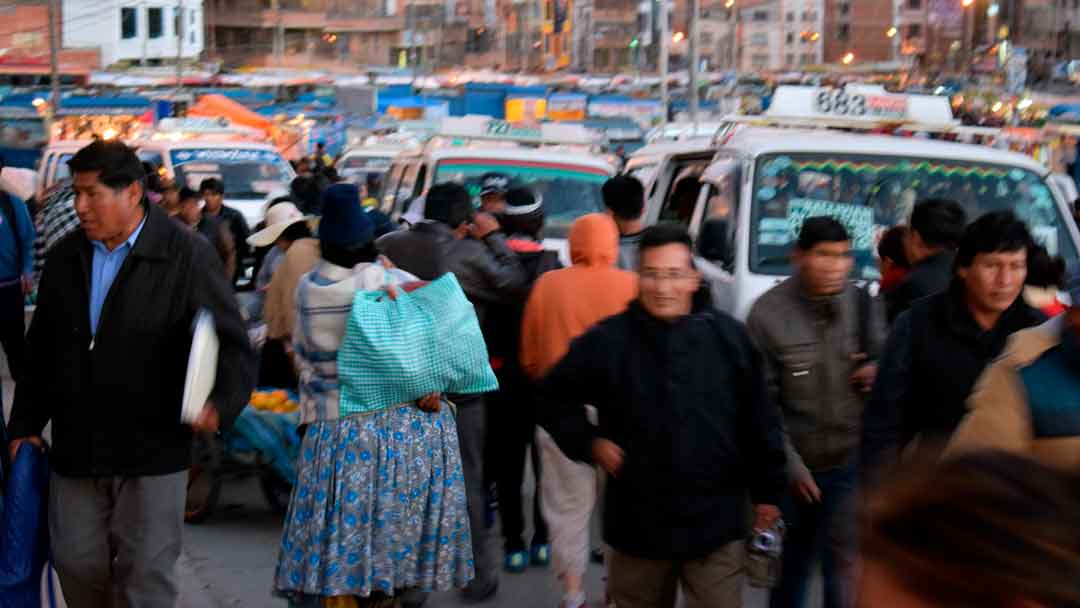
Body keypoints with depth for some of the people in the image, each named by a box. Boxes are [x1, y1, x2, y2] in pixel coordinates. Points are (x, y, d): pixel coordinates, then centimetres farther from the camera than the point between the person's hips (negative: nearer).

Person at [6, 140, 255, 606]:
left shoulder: (187, 256, -9)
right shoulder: (64, 258, 8)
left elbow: (232, 345, -10)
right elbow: (40, 350, 17)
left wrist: (221, 404, -27)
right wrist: (25, 424, 15)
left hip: (151, 450, -5)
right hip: (75, 448, 5)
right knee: (76, 564, 11)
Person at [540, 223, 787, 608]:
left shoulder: (731, 338, -3)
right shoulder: (607, 341, -6)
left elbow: (760, 422, 5)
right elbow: (557, 396, 8)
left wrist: (766, 491, 8)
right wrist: (589, 443, -4)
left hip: (716, 523, -1)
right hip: (636, 522, 1)